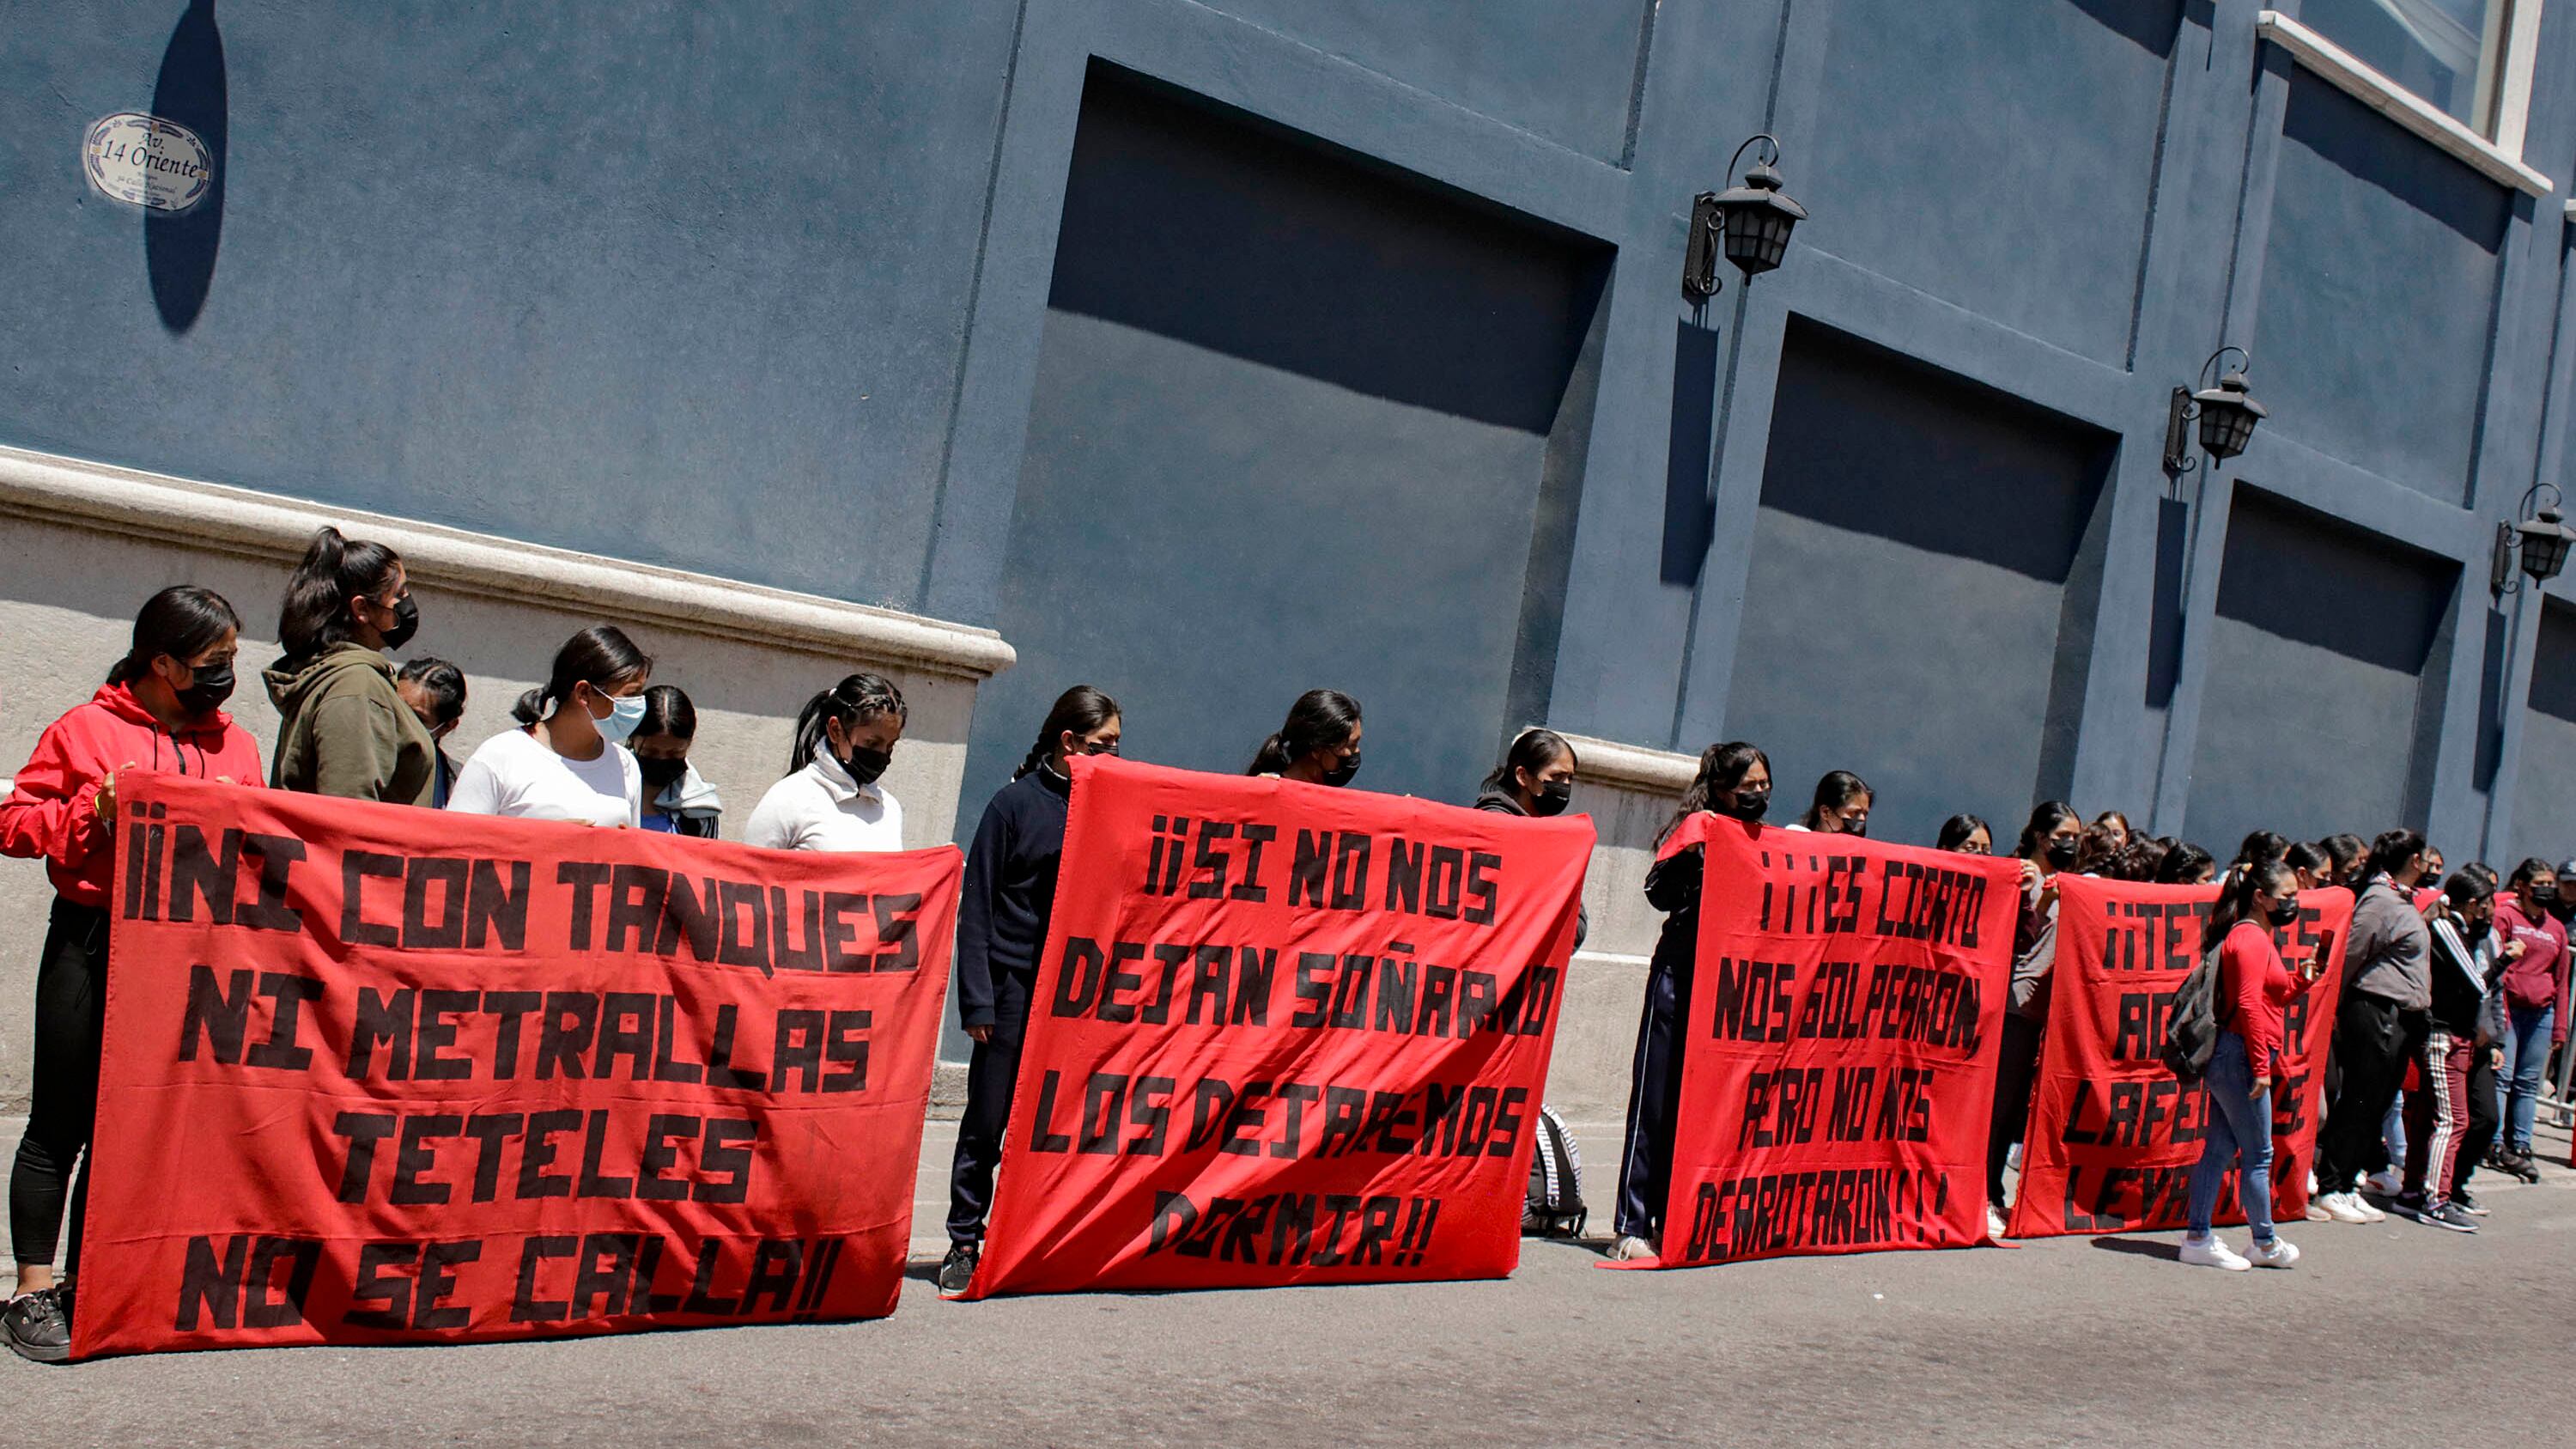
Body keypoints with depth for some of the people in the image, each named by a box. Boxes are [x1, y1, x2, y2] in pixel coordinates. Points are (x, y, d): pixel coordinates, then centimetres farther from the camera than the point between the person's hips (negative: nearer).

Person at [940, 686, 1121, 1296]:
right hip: (1015, 988, -3)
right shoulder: (1017, 803, -1)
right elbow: (977, 905, -2)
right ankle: (964, 1245, 13)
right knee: (987, 1122, 3)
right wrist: (977, 999, -8)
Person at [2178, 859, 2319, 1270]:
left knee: (2220, 1148, 10)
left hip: (2228, 1059, 10)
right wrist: (2261, 1066, -22)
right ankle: (2266, 1244, 12)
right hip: (2239, 1055, -10)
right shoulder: (2251, 938, -13)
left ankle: (2198, 1239, 13)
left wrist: (2302, 980, 9)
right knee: (2258, 1154, 1)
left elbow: (2267, 998, 22)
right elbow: (2248, 1005, -21)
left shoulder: (2253, 937, 19)